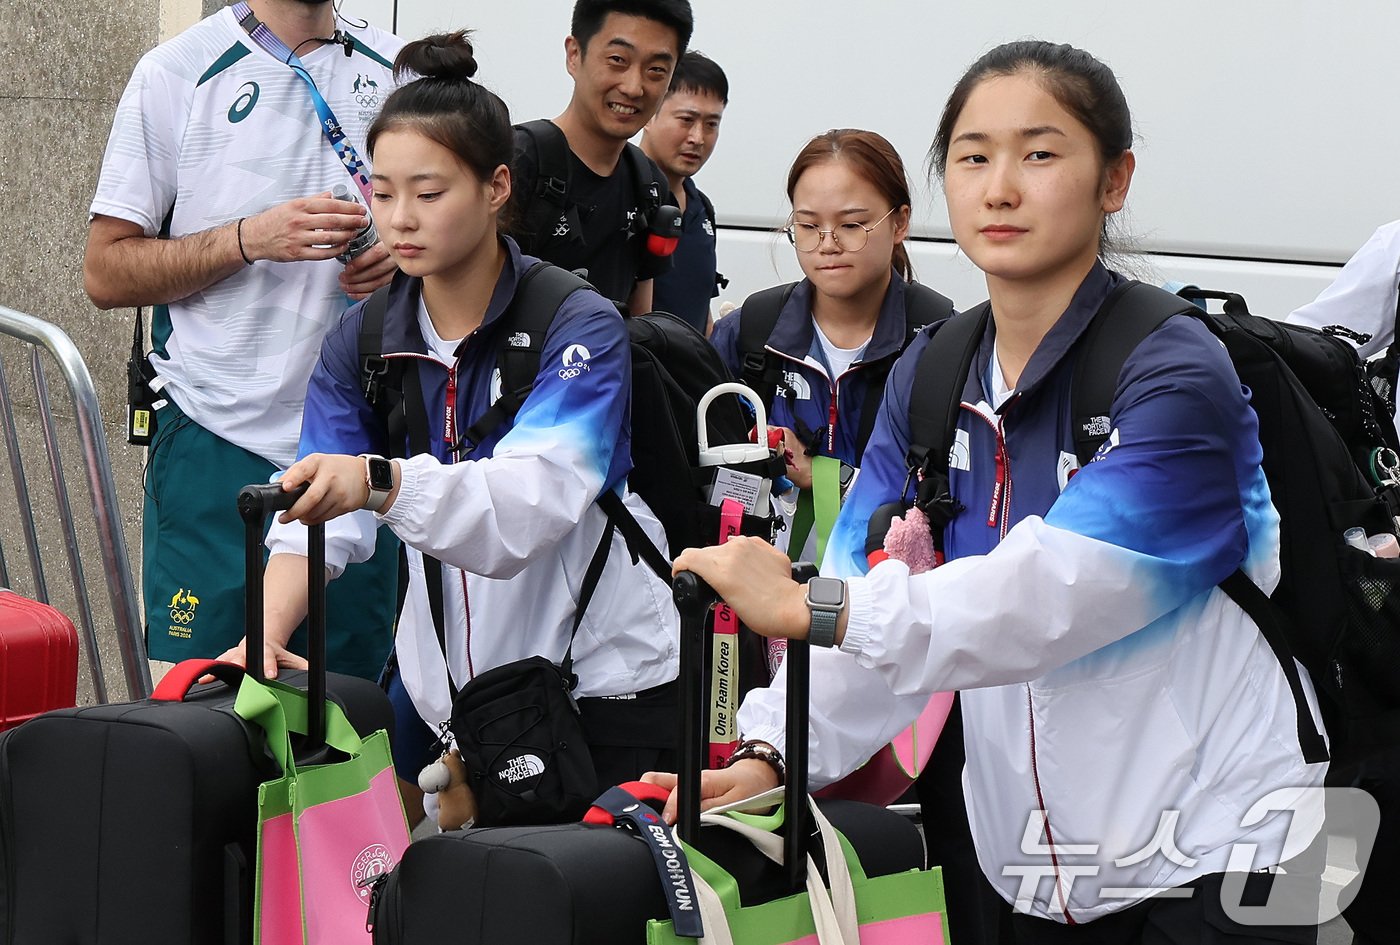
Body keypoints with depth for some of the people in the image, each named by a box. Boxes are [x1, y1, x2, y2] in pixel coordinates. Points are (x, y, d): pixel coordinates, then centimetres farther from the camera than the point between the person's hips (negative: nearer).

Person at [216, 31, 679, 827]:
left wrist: (381, 482, -48)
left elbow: (533, 499, -31)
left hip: (602, 681, -4)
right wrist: (269, 632, -30)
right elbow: (318, 520, -10)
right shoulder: (362, 342, 1)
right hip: (443, 682, 4)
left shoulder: (581, 329, -15)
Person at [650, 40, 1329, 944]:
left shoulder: (1177, 378, -15)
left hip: (1214, 859, -6)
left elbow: (1054, 593, -29)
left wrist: (810, 608, -35)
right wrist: (770, 756, -19)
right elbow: (868, 595, -3)